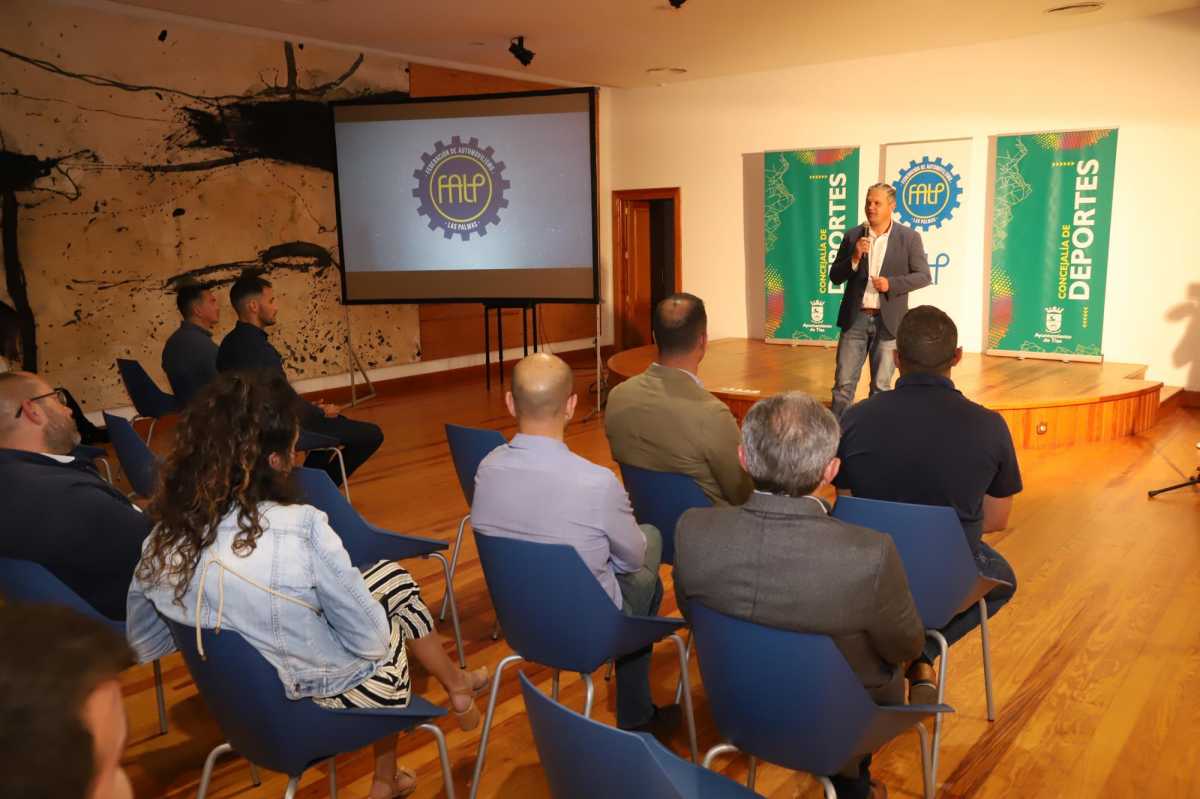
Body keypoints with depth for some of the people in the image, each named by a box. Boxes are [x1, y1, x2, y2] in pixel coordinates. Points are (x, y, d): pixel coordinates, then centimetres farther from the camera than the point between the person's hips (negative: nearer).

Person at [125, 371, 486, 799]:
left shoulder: (161, 540, -14)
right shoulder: (301, 530, -31)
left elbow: (143, 646, 4)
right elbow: (370, 640, -19)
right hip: (332, 700, -4)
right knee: (395, 581, 20)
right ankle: (457, 687, 44)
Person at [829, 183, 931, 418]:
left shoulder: (909, 237, 0)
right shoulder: (853, 236, 5)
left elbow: (924, 276, -1)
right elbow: (835, 277, 5)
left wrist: (892, 283, -16)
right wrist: (855, 258, -13)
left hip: (887, 321, -1)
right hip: (855, 319, 1)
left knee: (881, 386, 8)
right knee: (843, 383, 1)